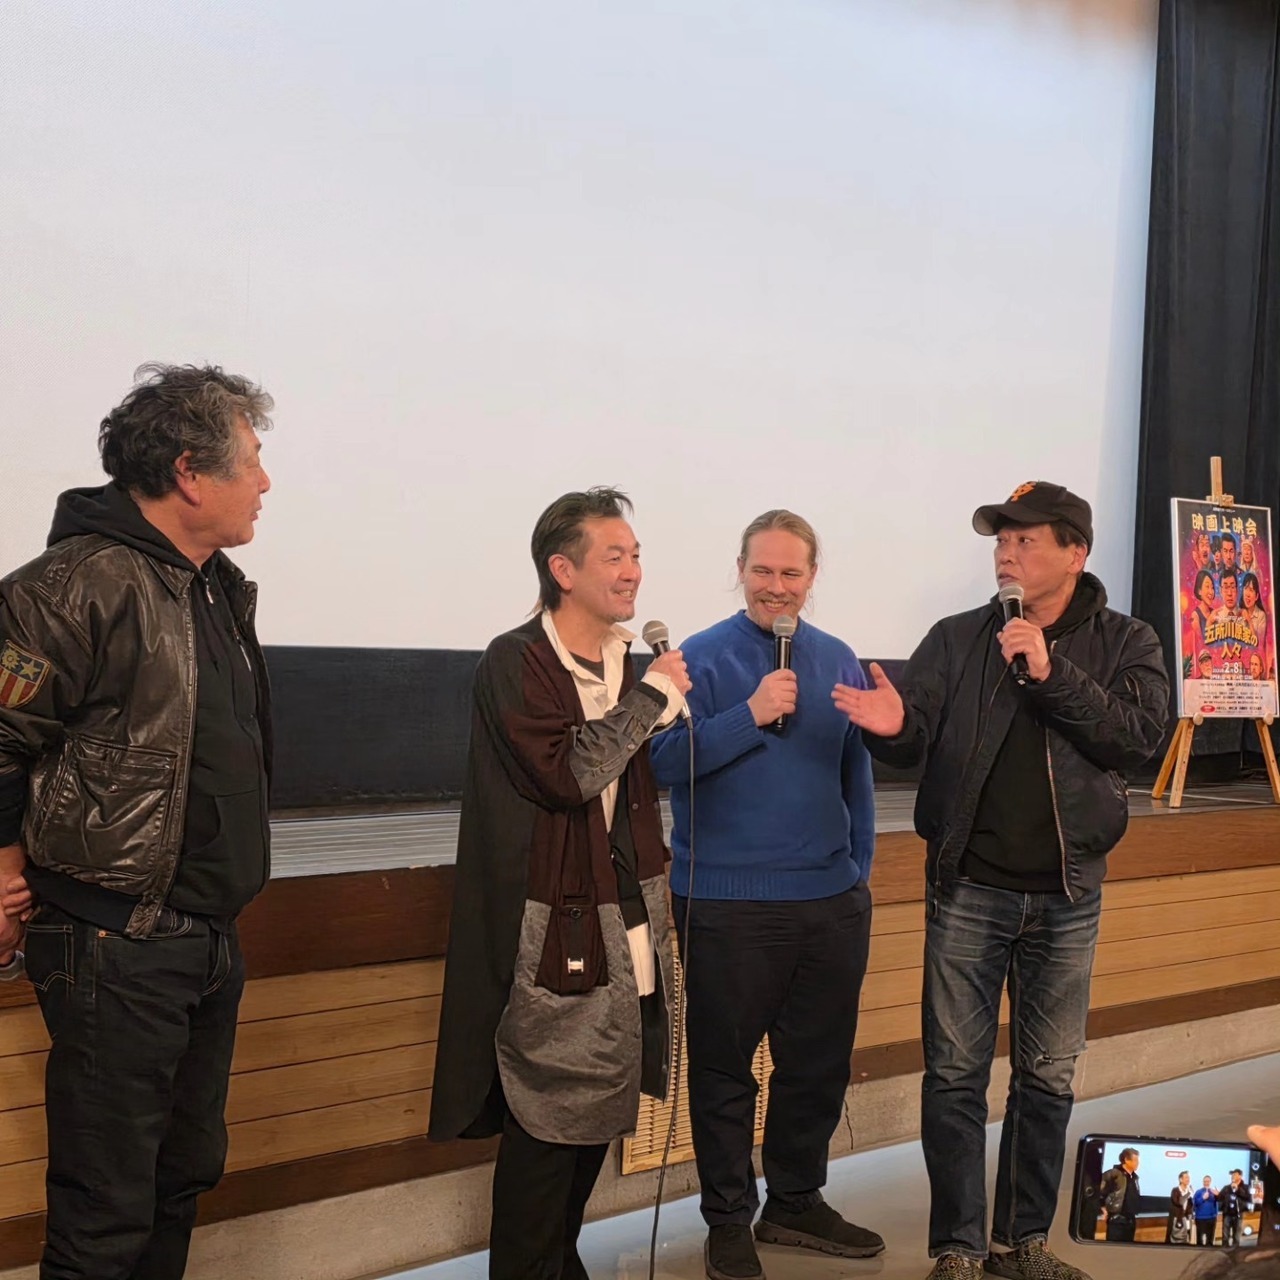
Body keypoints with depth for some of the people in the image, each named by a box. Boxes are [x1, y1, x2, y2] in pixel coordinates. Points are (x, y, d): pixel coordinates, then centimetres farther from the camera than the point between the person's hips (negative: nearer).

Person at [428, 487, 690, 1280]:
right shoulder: (516, 664, -11)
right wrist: (652, 696, -15)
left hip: (624, 927, 7)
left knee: (597, 1115, 13)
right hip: (555, 937, -7)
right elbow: (567, 773, -24)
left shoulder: (631, 660, 12)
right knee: (547, 1125, -2)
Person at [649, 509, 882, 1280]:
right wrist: (750, 716, -22)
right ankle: (729, 1218, 21)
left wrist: (860, 869, 12)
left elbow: (856, 774, 14)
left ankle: (796, 1202, 31)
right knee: (724, 1068, 6)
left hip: (832, 901, 5)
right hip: (728, 905, -4)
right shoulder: (702, 658, -6)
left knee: (820, 1063, 14)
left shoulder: (838, 660, 8)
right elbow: (665, 763, -14)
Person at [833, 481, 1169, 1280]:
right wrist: (891, 726, -31)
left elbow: (1140, 736, -15)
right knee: (956, 1074, 5)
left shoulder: (1126, 644, 0)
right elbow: (916, 738, -7)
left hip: (1067, 899, 0)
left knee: (1048, 1076, 12)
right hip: (968, 892, 0)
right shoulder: (957, 640, 1)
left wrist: (1053, 675, -23)